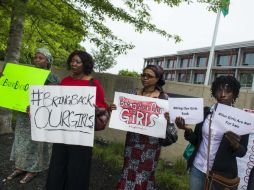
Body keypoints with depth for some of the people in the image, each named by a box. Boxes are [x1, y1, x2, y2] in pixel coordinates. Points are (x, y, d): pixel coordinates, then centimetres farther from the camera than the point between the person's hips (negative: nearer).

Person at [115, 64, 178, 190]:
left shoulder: (162, 97, -6)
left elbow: (167, 120, -3)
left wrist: (167, 120, -25)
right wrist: (116, 109, -10)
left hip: (150, 143, -3)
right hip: (132, 140, 3)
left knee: (143, 175, 4)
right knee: (129, 173, 11)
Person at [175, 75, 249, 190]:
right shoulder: (205, 112, -2)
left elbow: (242, 152, -6)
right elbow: (196, 140, 4)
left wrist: (235, 144, -27)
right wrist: (187, 129, -14)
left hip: (222, 173, -2)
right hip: (197, 168, 2)